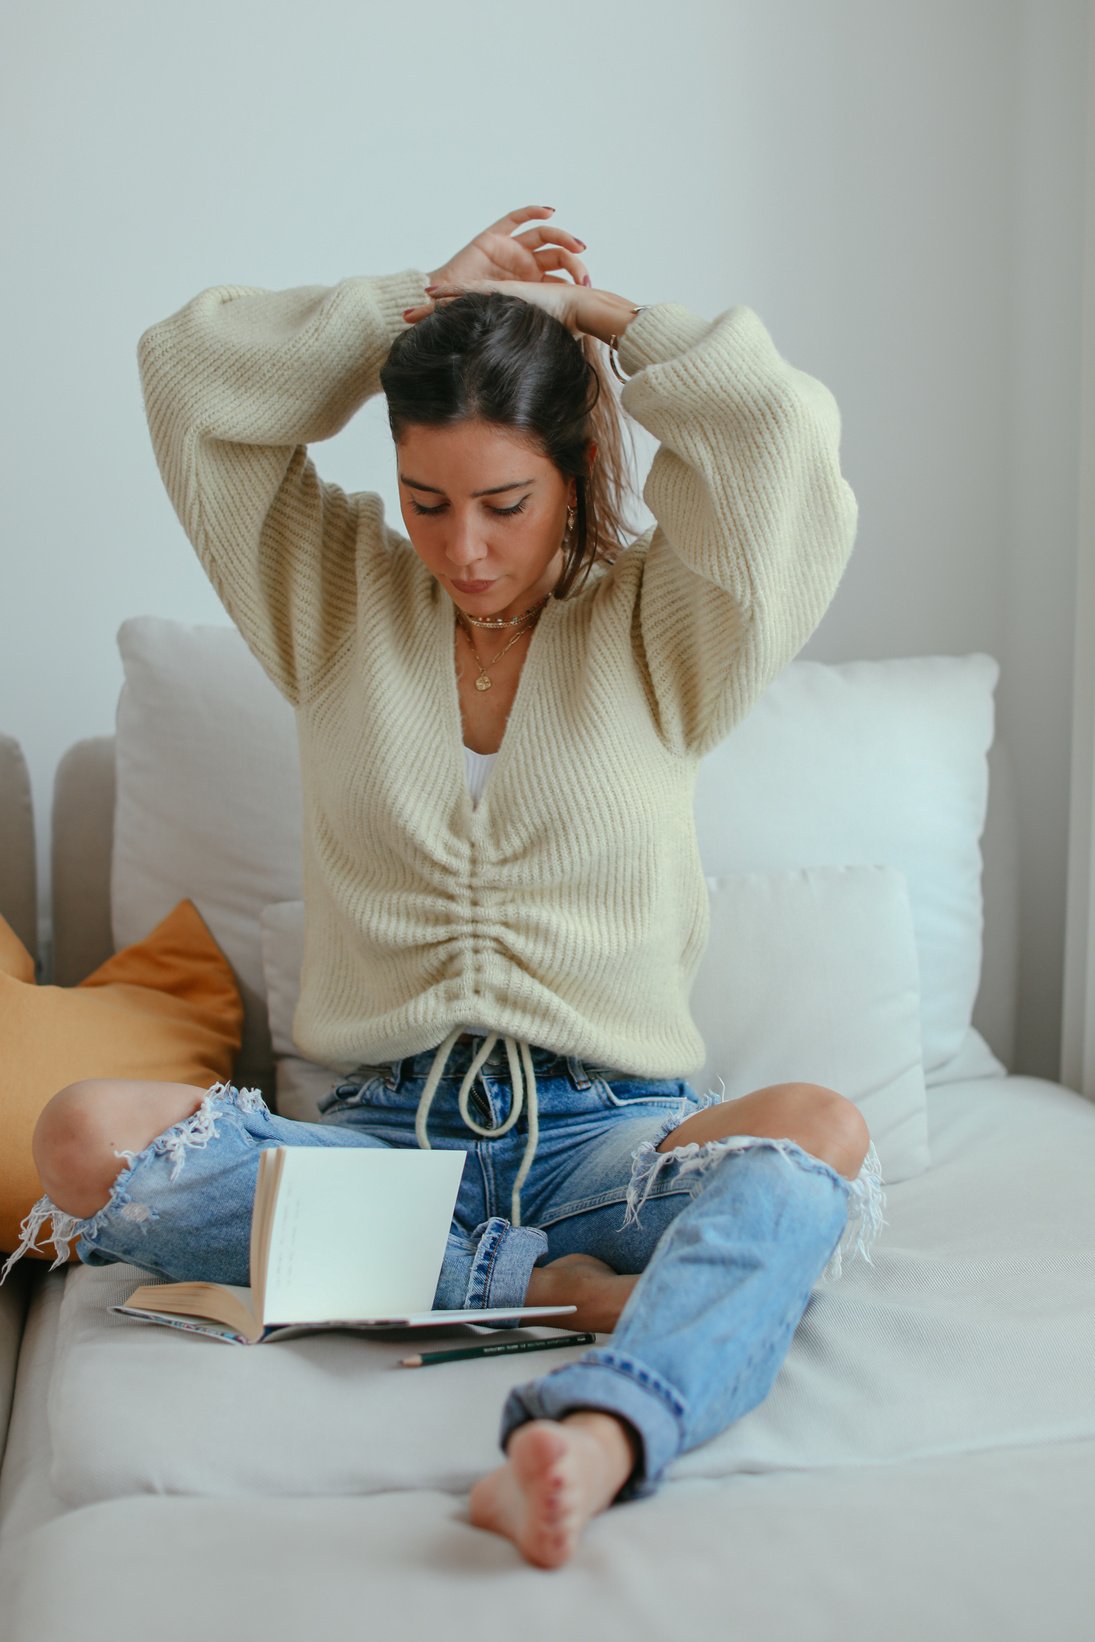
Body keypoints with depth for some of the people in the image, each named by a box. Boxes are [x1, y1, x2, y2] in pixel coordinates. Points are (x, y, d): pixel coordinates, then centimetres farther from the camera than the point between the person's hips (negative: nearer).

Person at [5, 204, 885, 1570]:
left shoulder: (656, 627, 7)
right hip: (384, 1120, 2)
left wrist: (596, 313, 6)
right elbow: (188, 368, 6)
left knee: (817, 1133, -34)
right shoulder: (338, 599, 12)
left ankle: (598, 1432, -59)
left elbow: (778, 421, -10)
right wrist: (425, 297, 8)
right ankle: (544, 1281, -29)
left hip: (602, 1126, -1)